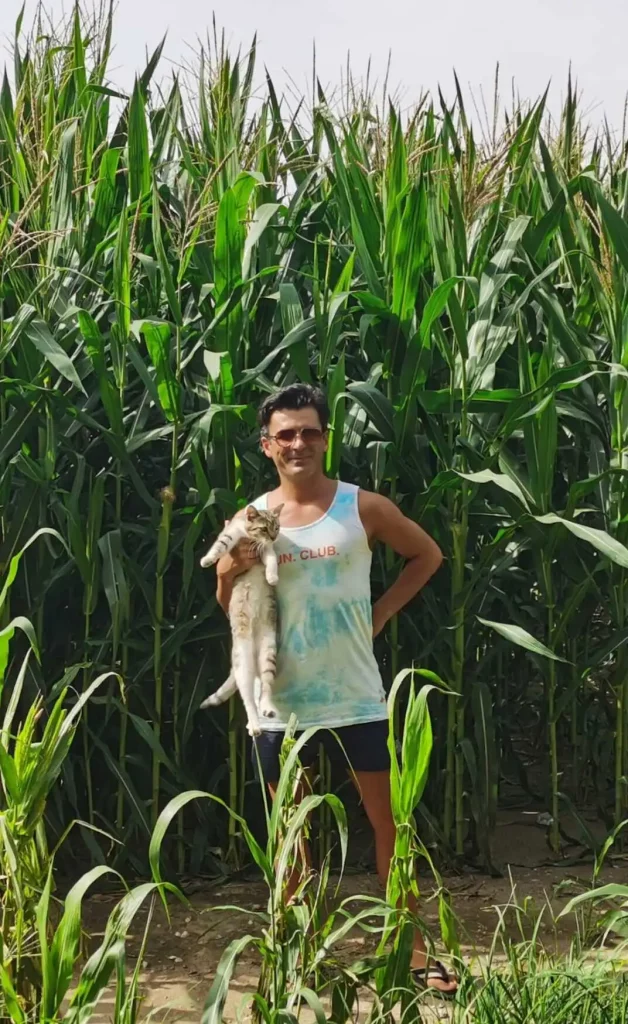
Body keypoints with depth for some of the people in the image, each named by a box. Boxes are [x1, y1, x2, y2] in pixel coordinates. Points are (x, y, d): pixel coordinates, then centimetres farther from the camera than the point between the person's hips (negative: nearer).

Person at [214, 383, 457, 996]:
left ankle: (414, 949, 19)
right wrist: (227, 576, -15)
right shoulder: (250, 520, -2)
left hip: (356, 698, -1)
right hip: (282, 703, 1)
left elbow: (427, 556, 9)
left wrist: (381, 613, 0)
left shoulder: (362, 508, -6)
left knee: (389, 823, 7)